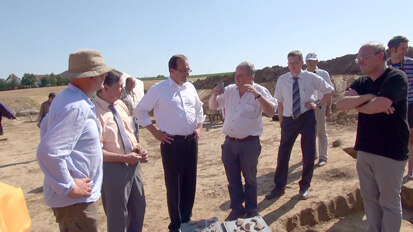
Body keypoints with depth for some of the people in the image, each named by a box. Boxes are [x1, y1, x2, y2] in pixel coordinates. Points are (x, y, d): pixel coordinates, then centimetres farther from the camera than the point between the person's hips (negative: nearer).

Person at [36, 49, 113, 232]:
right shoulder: (76, 107, -25)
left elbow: (45, 127, 21)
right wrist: (70, 187, -21)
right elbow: (48, 152, -31)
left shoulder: (65, 97, 7)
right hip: (75, 201, -10)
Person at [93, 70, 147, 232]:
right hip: (113, 168, -8)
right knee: (118, 218, 12)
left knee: (139, 208, 24)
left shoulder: (120, 104, 4)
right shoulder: (95, 112, -21)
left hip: (132, 163, 8)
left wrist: (137, 147, -1)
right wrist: (124, 157, -21)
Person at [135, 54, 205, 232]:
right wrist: (155, 132, -5)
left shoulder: (190, 88, 9)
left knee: (190, 182, 14)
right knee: (173, 185, 4)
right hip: (172, 142, -5)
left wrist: (199, 127, 11)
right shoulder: (158, 89, -7)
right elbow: (140, 111, -2)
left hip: (191, 141, 5)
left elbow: (199, 109, 23)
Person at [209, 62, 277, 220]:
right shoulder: (229, 90, 6)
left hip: (249, 143, -4)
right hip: (230, 142, 4)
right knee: (232, 179, 14)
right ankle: (236, 209, 32)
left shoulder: (260, 91, -7)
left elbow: (271, 112, -20)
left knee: (250, 179, 13)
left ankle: (251, 210, 32)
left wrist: (257, 95, -30)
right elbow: (213, 106, 14)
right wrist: (214, 95, -6)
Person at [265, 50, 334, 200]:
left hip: (307, 117, -1)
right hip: (289, 119, 1)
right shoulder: (282, 80, 2)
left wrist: (319, 105, -2)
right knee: (283, 154, 4)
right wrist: (281, 121, 3)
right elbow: (280, 102, 6)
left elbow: (330, 91, 11)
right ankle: (279, 187, 19)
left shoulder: (311, 78, -2)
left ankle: (304, 186, 26)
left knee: (308, 153, 6)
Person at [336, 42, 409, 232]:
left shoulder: (396, 77, -9)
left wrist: (355, 104, -7)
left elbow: (380, 105, -25)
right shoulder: (361, 83, 10)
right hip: (365, 150, 6)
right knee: (369, 198, 15)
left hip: (390, 152, -6)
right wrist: (367, 97, -17)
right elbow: (340, 103, -4)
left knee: (389, 202, 8)